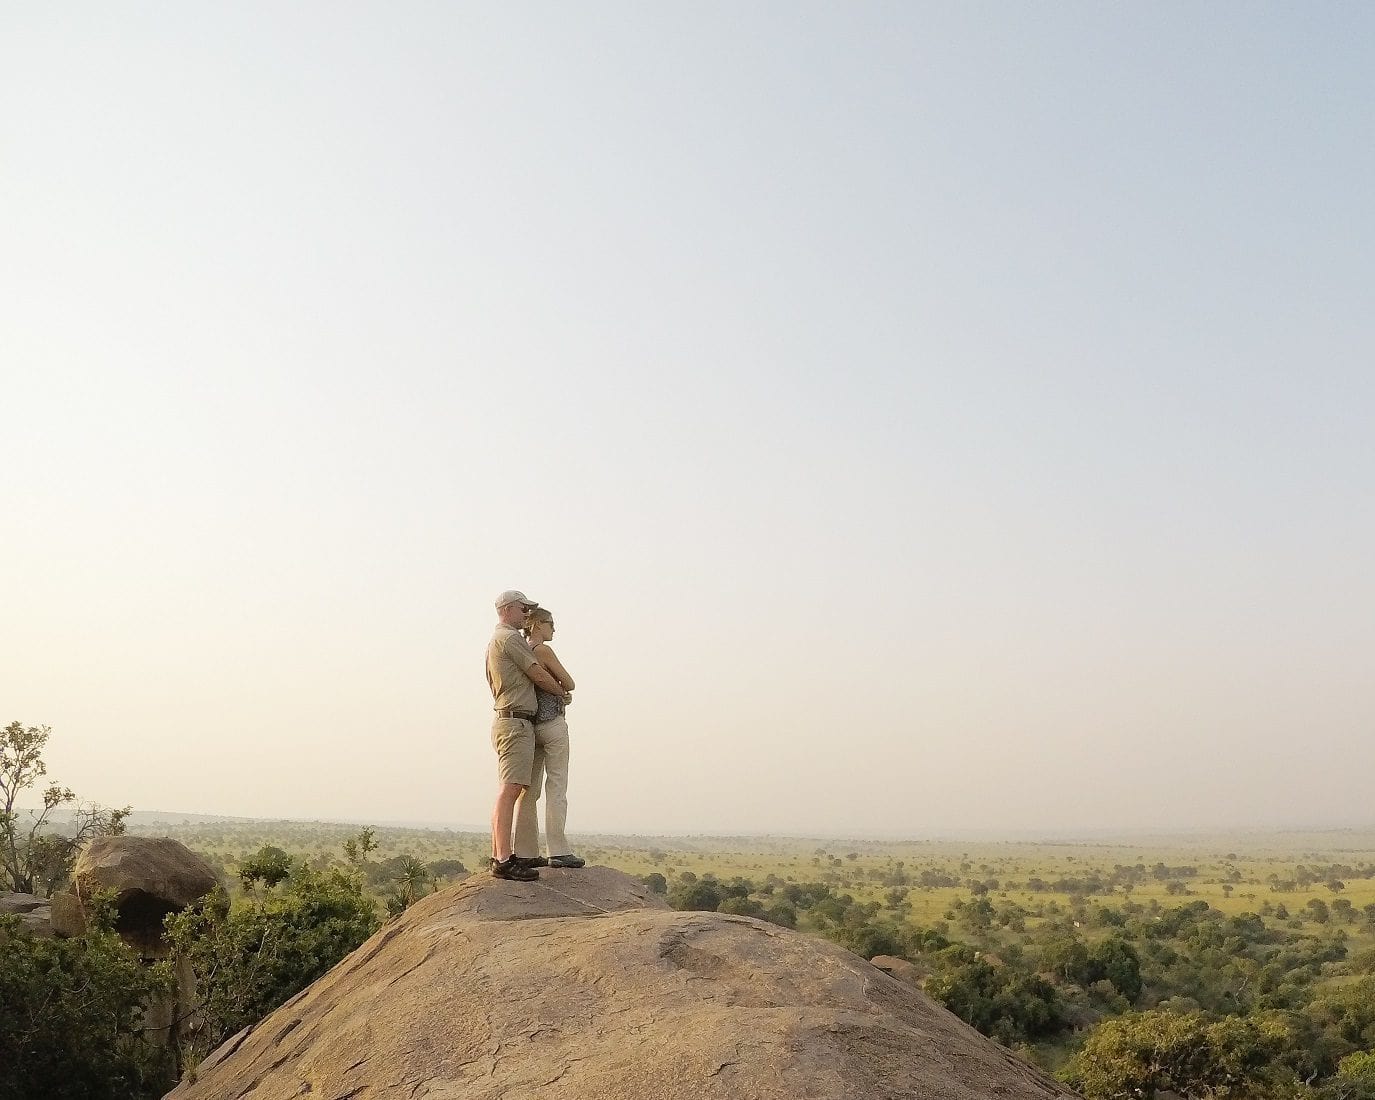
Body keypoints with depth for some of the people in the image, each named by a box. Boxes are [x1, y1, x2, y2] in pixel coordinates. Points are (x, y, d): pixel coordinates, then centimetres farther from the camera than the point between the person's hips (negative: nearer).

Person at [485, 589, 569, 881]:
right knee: (510, 790, -15)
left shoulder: (494, 641, 24)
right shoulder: (510, 638, -9)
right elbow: (539, 675, -9)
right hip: (516, 721, -11)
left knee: (506, 791, 10)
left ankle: (498, 855, 10)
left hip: (504, 719, 11)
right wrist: (562, 691, 6)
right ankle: (504, 860, -20)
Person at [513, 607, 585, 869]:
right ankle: (558, 851, -7)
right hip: (552, 723, -8)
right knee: (556, 787, -6)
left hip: (530, 724, 8)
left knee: (529, 789, 7)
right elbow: (569, 684, -8)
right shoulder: (543, 650, -11)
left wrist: (561, 695, 6)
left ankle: (526, 852, 9)